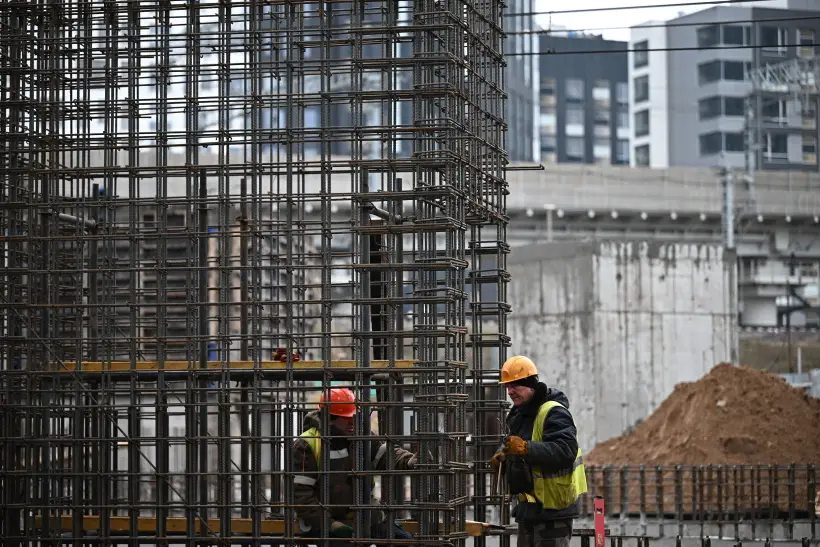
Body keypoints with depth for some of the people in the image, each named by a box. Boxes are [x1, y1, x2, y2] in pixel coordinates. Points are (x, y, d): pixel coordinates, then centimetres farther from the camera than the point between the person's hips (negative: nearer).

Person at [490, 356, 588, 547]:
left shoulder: (553, 413, -16)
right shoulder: (518, 414, 15)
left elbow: (566, 451, -29)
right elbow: (514, 447, 26)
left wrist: (525, 448, -36)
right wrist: (503, 455, 2)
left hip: (553, 505, -10)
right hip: (529, 503, 10)